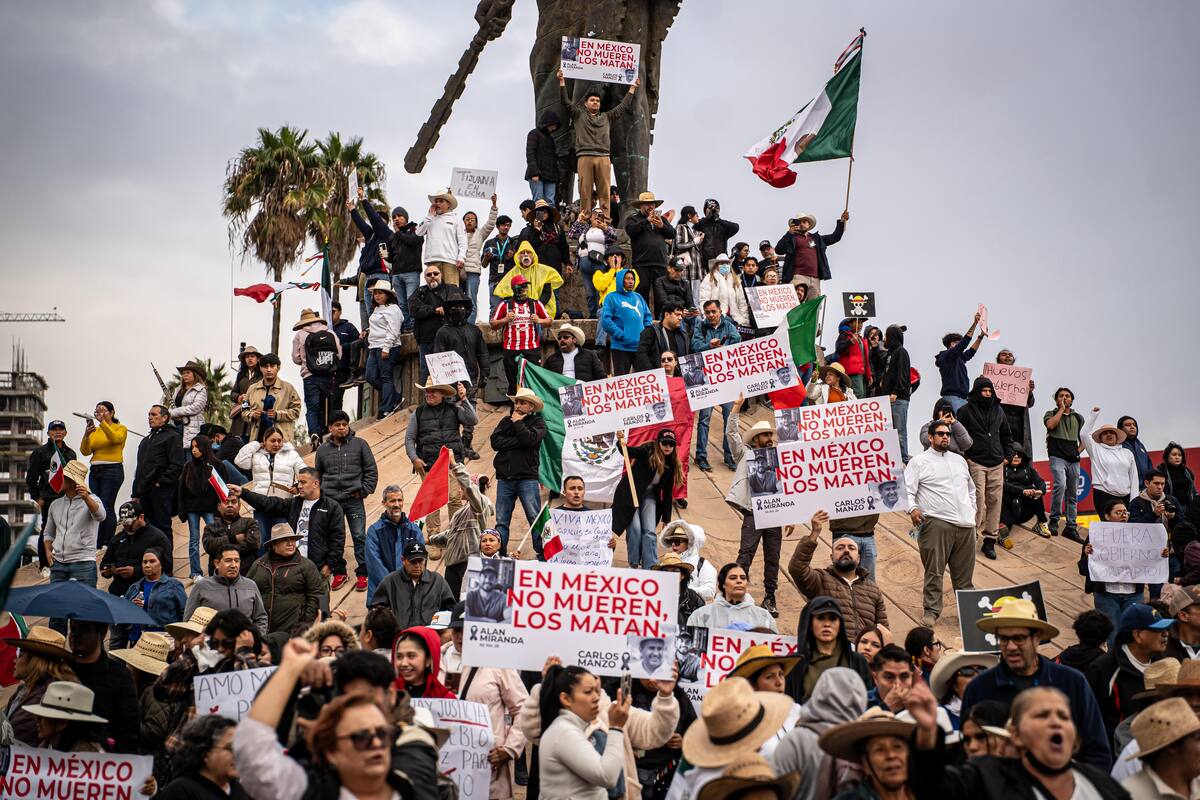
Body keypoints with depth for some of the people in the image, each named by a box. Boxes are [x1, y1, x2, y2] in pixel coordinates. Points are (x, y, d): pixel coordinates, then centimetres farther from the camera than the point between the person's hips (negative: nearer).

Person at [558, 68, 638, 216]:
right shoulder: (579, 115, 18)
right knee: (585, 192, -6)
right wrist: (562, 82, 4)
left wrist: (632, 88, 30)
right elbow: (565, 102, 10)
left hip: (603, 158, 2)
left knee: (605, 193, -4)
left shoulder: (607, 117, 25)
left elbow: (623, 106, 29)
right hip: (584, 157, -2)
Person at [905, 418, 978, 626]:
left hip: (965, 524, 5)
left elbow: (971, 488, 34)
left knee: (964, 571, 9)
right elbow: (907, 490, -4)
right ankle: (931, 611, -2)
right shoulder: (919, 461, 3)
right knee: (934, 570, -7)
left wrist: (972, 510, 23)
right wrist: (913, 508, -21)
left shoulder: (959, 460, 23)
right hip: (936, 523, -5)